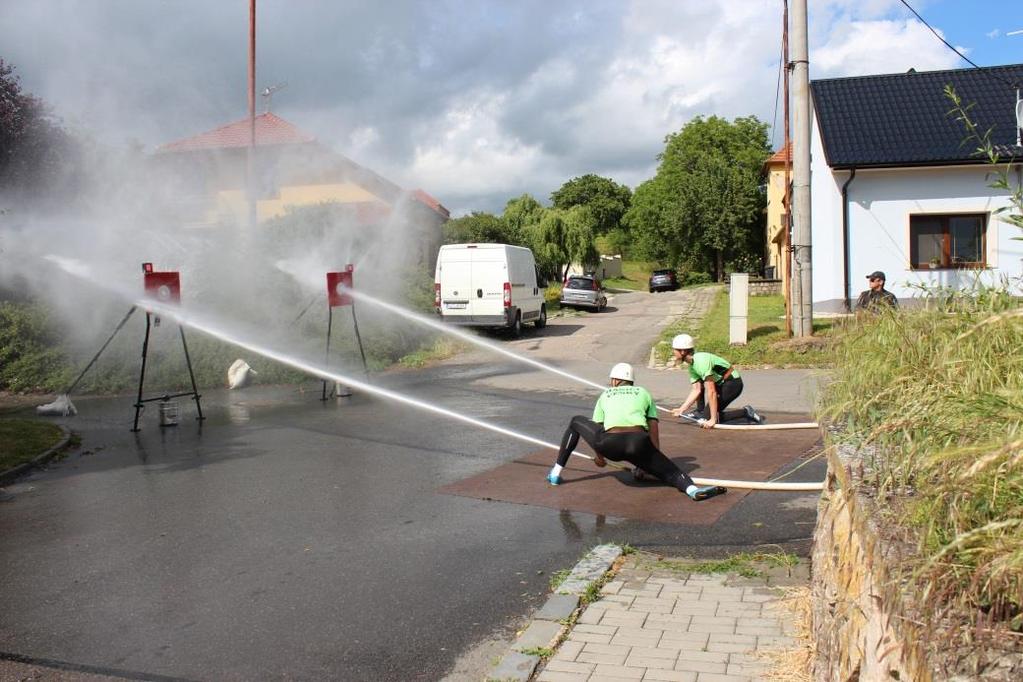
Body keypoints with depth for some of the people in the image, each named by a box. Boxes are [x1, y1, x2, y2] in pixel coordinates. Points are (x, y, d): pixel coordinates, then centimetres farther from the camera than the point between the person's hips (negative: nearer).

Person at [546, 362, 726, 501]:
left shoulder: (605, 394, 28)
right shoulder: (644, 393, 27)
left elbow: (596, 428, 32)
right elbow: (653, 431, 23)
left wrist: (599, 456, 48)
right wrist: (656, 460, 32)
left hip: (610, 444, 1)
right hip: (639, 445, 0)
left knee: (576, 422, 26)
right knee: (667, 468, 10)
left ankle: (556, 473, 26)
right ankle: (692, 489, -25)